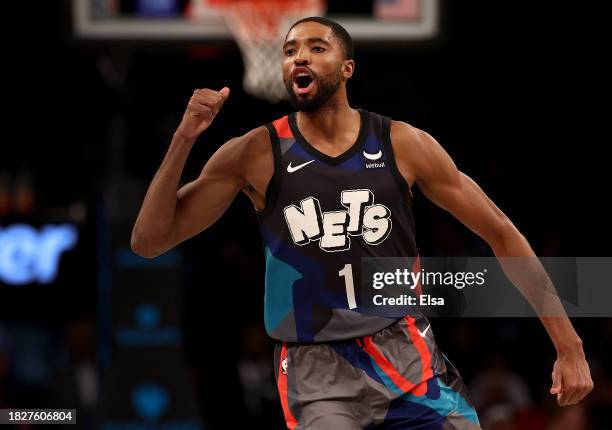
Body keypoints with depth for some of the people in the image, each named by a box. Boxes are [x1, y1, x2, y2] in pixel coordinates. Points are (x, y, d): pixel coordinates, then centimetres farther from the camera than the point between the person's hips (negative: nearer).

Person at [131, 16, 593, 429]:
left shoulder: (403, 144, -1)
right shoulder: (254, 155, -3)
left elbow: (501, 233, 6)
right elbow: (148, 241, -3)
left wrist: (569, 345, 3)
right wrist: (184, 139, -16)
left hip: (406, 353, 2)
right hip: (317, 367, -2)